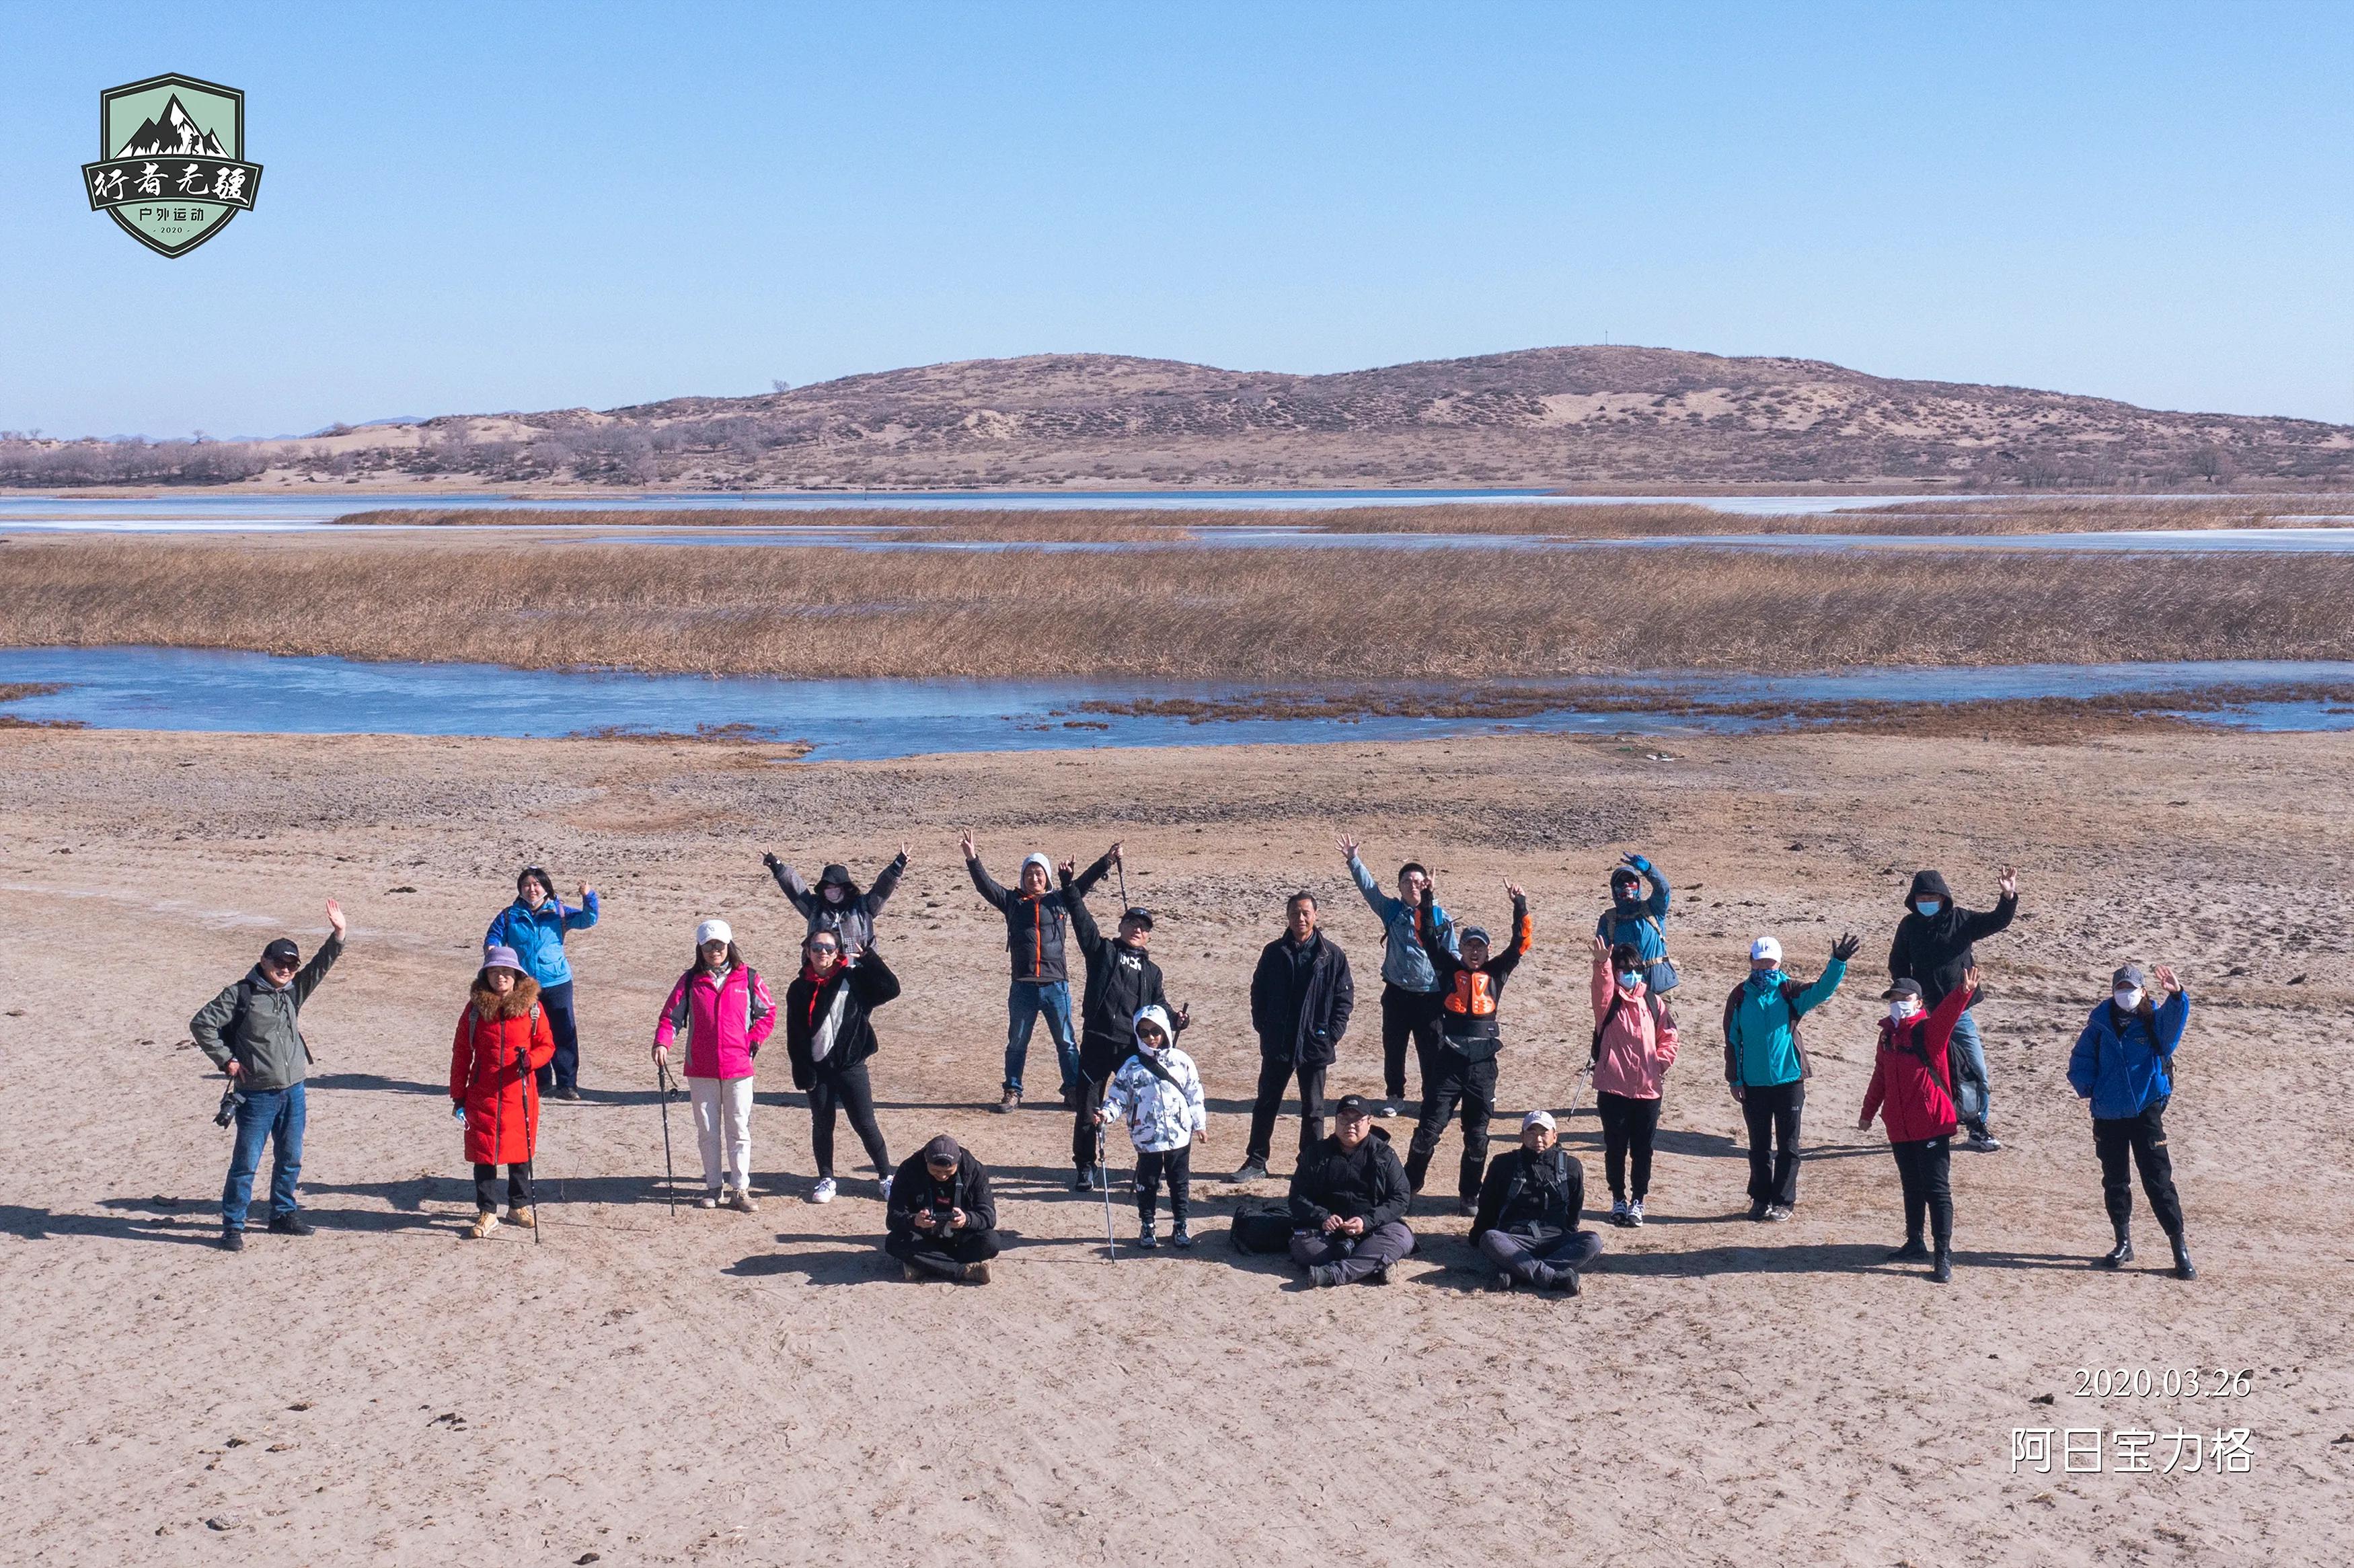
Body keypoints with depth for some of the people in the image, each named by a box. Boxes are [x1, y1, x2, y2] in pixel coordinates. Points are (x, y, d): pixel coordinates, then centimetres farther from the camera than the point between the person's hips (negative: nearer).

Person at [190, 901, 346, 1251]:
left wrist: (337, 935, -6)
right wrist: (227, 1060, -8)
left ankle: (283, 1214, 30)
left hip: (293, 1091, 6)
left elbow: (320, 966, 7)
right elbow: (202, 1023, -7)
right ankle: (233, 1226, 4)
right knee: (246, 1162, -3)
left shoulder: (293, 992, 10)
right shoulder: (241, 994, -7)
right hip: (257, 1095, -6)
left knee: (290, 1159, 15)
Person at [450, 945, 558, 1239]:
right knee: (483, 1153, 2)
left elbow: (546, 1045, 3)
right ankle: (487, 1213, 12)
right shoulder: (475, 1008, -1)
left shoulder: (532, 1007, -2)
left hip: (520, 1093, 0)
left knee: (520, 1149, 10)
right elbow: (461, 1053, 3)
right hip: (483, 1095, 0)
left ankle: (519, 1206, 26)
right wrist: (458, 1096, 2)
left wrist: (530, 1060, -20)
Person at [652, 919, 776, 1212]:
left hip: (739, 1068, -1)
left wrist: (753, 1041, -6)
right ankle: (713, 1187, 19)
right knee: (707, 1131, 9)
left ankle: (740, 1189, 8)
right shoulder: (690, 980, 3)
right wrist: (662, 1042, -19)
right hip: (701, 1070, 1)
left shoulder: (748, 978, 1)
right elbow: (672, 1014, -2)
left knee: (739, 1130, 2)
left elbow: (768, 1013, 7)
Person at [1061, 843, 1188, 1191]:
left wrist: (1176, 1020, -6)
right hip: (1097, 1042, -2)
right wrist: (1103, 866, -1)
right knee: (1088, 1108, 2)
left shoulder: (1151, 970, 19)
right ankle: (1085, 1167, 17)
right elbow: (1077, 907, 4)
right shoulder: (1101, 950, 9)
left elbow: (1159, 1008, 17)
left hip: (1135, 1046, 2)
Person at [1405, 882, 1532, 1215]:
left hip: (1483, 1065, 2)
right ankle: (1407, 1186, 10)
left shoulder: (1496, 973, 8)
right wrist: (1426, 899, -7)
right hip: (1448, 1062, -1)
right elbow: (1429, 937, 1)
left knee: (1477, 1135, 8)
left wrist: (1520, 905, -7)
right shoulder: (1449, 968, 6)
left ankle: (1469, 1196, 18)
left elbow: (1521, 943, 2)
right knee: (1429, 1128, -2)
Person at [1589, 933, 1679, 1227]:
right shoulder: (1609, 1001, -2)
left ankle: (1638, 1202, 19)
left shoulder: (1654, 1004, 6)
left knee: (1642, 1150, 8)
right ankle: (1618, 1200, 22)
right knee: (1615, 1148, 8)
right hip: (1613, 1089, -2)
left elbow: (1669, 1037, 12)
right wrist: (1602, 964, -45)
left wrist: (1662, 1064, -4)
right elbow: (1602, 987, -25)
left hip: (1648, 1090, 2)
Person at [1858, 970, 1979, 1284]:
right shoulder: (1888, 1034, 10)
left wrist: (1964, 993, -52)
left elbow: (1947, 1014, -32)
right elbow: (1880, 1077, 22)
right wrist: (1868, 1113, 29)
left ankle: (1943, 1254, -3)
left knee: (1937, 1189, -5)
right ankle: (1915, 1245, 29)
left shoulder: (1928, 1031, -9)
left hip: (1932, 1125, -7)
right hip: (1900, 1128, 7)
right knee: (1912, 1188, 18)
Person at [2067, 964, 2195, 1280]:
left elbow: (2173, 1020, -28)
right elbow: (2081, 1059, 7)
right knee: (2114, 1181, 12)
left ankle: (2180, 1250, 1)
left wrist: (2176, 995, -47)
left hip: (2146, 1112, -3)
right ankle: (2123, 1243, 27)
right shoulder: (2101, 1023, 2)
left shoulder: (2154, 1022, -5)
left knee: (2158, 1181, -5)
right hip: (2108, 1114, 3)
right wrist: (2085, 1085, -10)